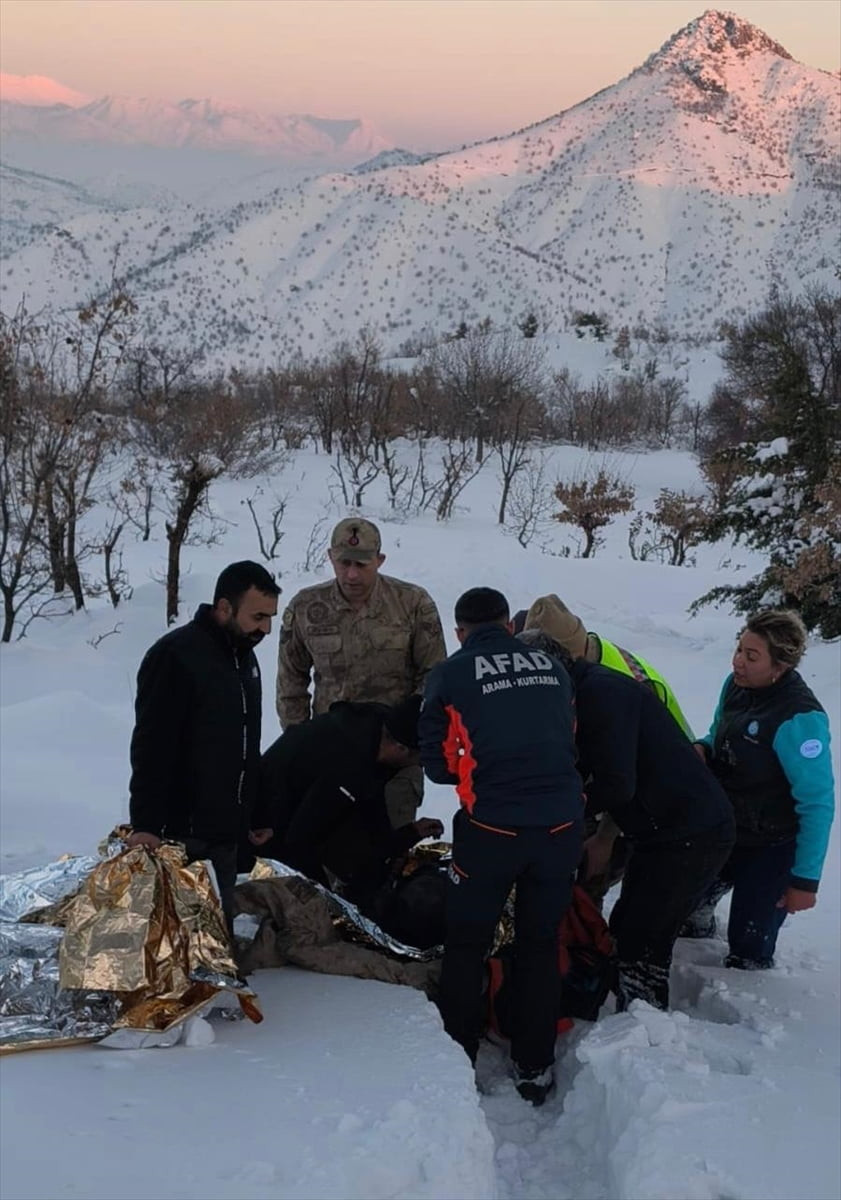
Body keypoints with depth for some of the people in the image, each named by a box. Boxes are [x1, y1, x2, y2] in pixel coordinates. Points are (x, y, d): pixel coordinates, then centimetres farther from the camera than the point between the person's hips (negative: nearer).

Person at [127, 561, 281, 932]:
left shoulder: (244, 656, 13)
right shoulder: (175, 655, -14)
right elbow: (151, 747, -18)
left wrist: (258, 815, 23)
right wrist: (145, 824, -22)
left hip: (226, 835, 8)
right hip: (181, 834, -8)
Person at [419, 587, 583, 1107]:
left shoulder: (450, 675, -1)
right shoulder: (553, 668, 9)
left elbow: (438, 765, 1)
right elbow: (572, 742, 15)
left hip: (491, 827, -3)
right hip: (561, 825, 3)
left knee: (467, 944, 15)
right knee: (540, 943, 17)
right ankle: (535, 1068, 23)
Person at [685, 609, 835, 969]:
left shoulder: (798, 718, -30)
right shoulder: (737, 685, -7)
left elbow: (818, 803, -26)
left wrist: (806, 879, -22)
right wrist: (701, 750, -12)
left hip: (770, 851, -7)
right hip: (722, 832, 7)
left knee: (749, 950, -1)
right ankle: (698, 933, 53)